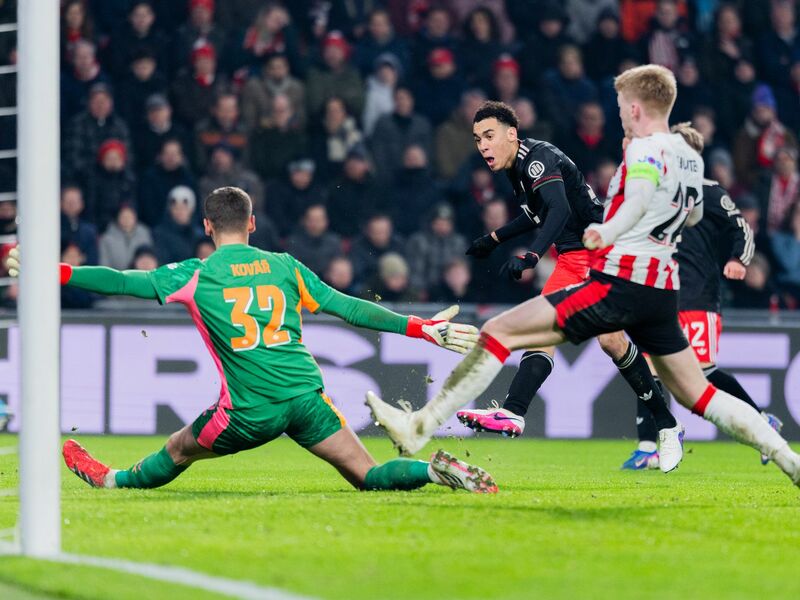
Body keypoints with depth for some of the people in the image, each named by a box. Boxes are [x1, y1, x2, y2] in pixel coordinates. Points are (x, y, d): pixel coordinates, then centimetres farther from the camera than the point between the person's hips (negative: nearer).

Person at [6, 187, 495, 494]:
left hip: (250, 411, -2)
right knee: (368, 476, 1)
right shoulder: (284, 266, 10)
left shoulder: (194, 276, 2)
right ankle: (435, 470, -24)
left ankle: (113, 480, 45)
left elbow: (119, 281, 4)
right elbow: (348, 307, 8)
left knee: (178, 451, 24)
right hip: (306, 396, 2)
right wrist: (423, 329, 13)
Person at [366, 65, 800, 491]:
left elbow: (639, 198, -28)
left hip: (618, 283, -8)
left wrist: (608, 233, -39)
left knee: (498, 331, -8)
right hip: (663, 291, 8)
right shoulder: (690, 157, 17)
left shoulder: (645, 149, -7)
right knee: (698, 396, 15)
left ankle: (418, 428, -15)